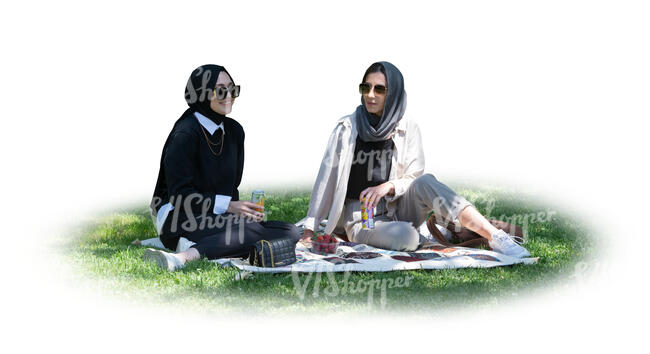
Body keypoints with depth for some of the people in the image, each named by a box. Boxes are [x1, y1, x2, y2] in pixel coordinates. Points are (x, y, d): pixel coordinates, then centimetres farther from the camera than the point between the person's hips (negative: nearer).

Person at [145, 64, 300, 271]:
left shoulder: (234, 131, 11)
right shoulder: (185, 133, -10)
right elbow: (179, 194, -15)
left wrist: (241, 209, -3)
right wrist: (228, 206, -22)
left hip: (222, 218, 8)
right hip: (180, 218, -8)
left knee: (290, 232, -15)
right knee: (248, 229, -33)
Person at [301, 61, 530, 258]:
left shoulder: (408, 129, 2)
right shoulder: (347, 128, -4)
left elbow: (414, 178, 2)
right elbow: (327, 177, -3)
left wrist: (388, 186, -20)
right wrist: (310, 229, -5)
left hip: (398, 208, 2)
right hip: (361, 217, -2)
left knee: (425, 182, -30)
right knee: (406, 238, -36)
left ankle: (496, 237, -36)